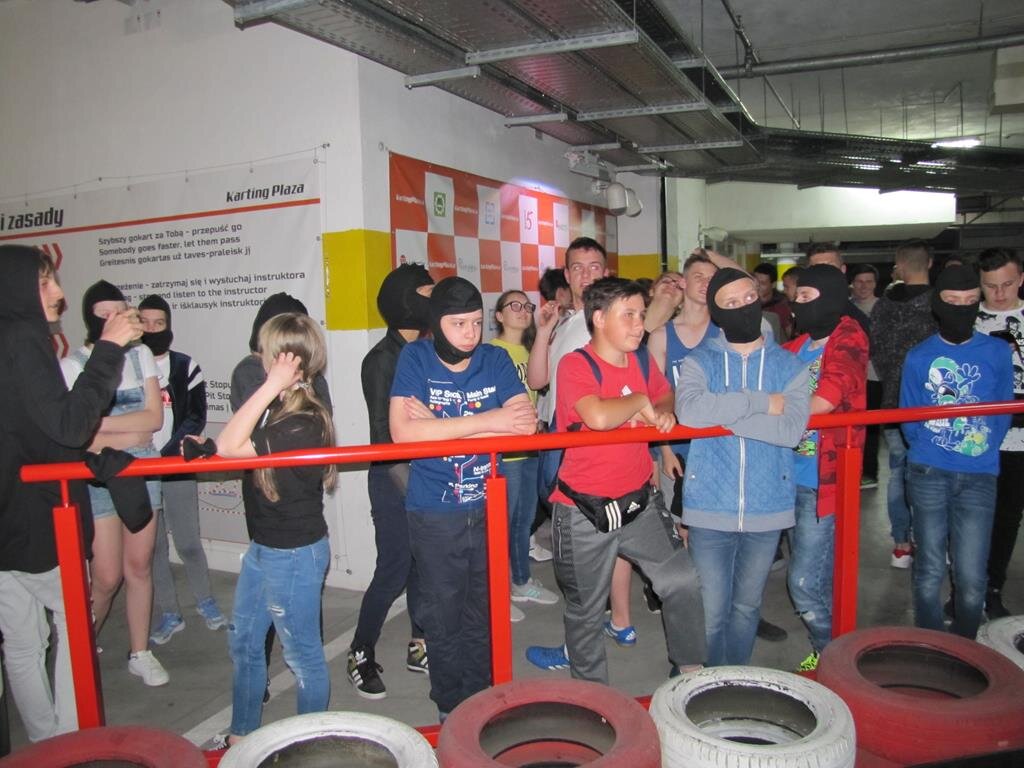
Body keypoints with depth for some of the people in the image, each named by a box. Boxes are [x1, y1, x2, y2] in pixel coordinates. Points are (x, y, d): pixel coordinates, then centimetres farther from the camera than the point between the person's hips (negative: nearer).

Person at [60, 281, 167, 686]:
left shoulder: (140, 355, 4)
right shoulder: (73, 364, -5)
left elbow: (155, 417, -3)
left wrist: (101, 423, -11)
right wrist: (130, 435, -11)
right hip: (97, 476, -3)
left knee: (139, 566, 9)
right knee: (107, 576, -1)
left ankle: (140, 653, 23)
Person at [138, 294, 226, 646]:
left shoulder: (186, 367, 2)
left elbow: (196, 418, -2)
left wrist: (169, 451, -16)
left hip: (178, 469, -1)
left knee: (188, 543, 2)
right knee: (152, 546, 8)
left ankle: (205, 601, 24)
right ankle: (168, 614, 21)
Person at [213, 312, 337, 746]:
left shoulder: (302, 422, -27)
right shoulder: (278, 407, 2)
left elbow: (229, 447, -30)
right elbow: (235, 447, 8)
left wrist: (271, 386, -31)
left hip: (295, 554, -10)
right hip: (264, 547, 10)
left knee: (302, 653, 9)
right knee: (242, 639, 23)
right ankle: (241, 735, 44)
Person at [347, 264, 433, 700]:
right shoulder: (382, 360, -11)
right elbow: (385, 435, -12)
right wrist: (412, 489, -13)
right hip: (395, 480, -6)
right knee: (394, 573, 0)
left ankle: (420, 647, 29)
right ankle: (361, 656, 19)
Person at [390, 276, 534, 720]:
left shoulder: (495, 359, -2)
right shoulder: (415, 358, -9)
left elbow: (526, 423, -14)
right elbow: (403, 431, -23)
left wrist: (438, 424, -19)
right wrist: (486, 421, -23)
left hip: (489, 507, 3)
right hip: (434, 515, -2)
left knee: (485, 614, 18)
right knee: (443, 619, 11)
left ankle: (481, 700, 38)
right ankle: (451, 708, 32)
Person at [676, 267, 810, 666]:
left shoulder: (788, 365, 3)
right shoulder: (700, 361, -1)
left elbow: (792, 429, -14)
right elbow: (688, 410, -23)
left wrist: (722, 414, -17)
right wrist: (760, 402, -18)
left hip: (767, 508, 2)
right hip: (710, 508, -2)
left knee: (747, 605, 18)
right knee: (711, 611, 5)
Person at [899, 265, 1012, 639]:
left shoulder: (998, 352, 4)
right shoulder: (918, 356, 3)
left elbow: (1004, 412, 8)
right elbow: (909, 419, 7)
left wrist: (983, 449, 2)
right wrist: (927, 452, 2)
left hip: (979, 476, 0)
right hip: (928, 474, 0)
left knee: (972, 578, 0)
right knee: (929, 572, 7)